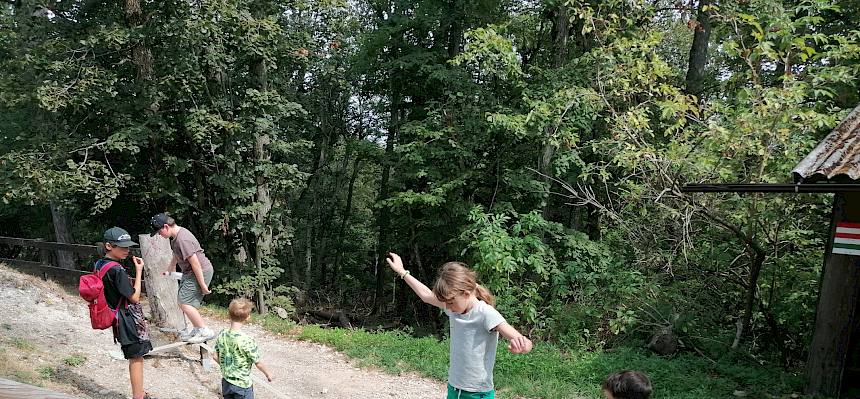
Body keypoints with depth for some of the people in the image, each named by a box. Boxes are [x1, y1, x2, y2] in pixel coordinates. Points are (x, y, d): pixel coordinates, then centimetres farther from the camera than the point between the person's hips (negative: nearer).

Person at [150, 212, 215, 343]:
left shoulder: (182, 239, -25)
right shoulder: (175, 236, 8)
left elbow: (195, 263, -26)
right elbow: (176, 255, 27)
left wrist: (202, 285, -23)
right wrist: (169, 271, 41)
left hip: (201, 272, -10)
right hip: (189, 272, 10)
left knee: (185, 303, -13)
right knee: (183, 301, 15)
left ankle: (205, 331, -8)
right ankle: (197, 328, 27)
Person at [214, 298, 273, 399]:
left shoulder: (221, 335, -9)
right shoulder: (247, 341, -26)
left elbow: (216, 356, 4)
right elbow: (258, 363, -16)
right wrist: (268, 374, 2)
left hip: (226, 383, 6)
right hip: (242, 385, -6)